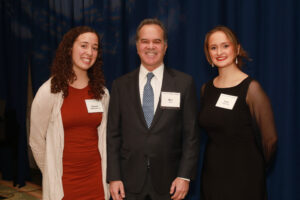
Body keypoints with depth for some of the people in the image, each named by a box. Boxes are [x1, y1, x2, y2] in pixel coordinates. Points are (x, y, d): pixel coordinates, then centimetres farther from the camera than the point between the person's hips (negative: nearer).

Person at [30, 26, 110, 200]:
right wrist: (52, 173, 5)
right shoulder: (49, 91, -10)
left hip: (96, 177, 3)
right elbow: (36, 140, -2)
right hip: (64, 181, -3)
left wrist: (105, 176, 10)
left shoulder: (102, 93, 2)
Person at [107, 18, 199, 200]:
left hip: (168, 181, -1)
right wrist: (114, 178, -3)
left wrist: (185, 176, -7)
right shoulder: (120, 85, 3)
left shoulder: (184, 83, -1)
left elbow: (191, 134, -2)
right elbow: (113, 135, 3)